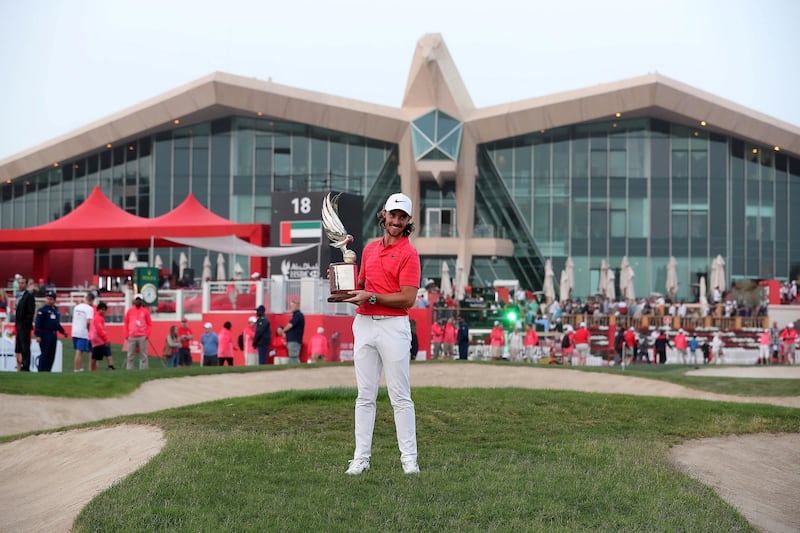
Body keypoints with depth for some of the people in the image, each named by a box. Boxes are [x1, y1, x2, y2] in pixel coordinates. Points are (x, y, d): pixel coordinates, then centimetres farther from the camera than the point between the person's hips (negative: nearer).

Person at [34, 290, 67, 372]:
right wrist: (38, 335, -18)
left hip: (54, 335, 7)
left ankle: (47, 370, 13)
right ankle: (41, 371, -4)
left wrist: (62, 331, 18)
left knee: (52, 355, 7)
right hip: (45, 335, -7)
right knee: (45, 354, -8)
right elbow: (37, 323, -11)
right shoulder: (42, 310, -7)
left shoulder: (56, 310, 14)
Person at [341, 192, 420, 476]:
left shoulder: (409, 254, -5)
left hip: (394, 327, -6)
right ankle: (361, 457, 9)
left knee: (400, 396, -2)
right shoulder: (369, 249, 16)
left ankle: (409, 458, 3)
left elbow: (407, 298, -12)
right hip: (364, 324, 6)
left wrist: (371, 297, -17)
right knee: (365, 396, 6)